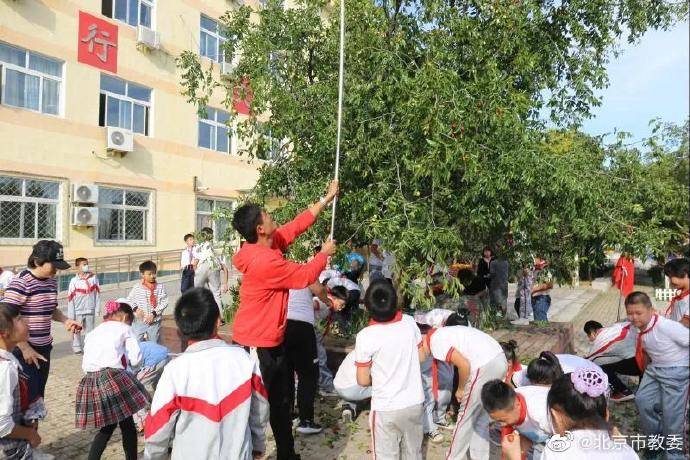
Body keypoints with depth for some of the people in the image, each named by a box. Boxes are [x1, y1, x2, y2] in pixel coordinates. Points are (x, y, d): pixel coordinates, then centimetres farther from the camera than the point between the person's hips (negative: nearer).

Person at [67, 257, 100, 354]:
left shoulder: (94, 277, -3)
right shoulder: (74, 281, -9)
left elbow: (97, 294, 1)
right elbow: (70, 298, -7)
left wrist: (97, 309, 1)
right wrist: (71, 314, -8)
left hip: (90, 310, 1)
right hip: (78, 310, -1)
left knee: (90, 330, 7)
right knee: (77, 329, 11)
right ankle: (77, 347, 27)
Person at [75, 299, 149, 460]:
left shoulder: (92, 333, 24)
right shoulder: (124, 329, 7)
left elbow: (85, 364, 19)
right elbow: (135, 359, 3)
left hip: (90, 382, 6)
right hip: (112, 378, -6)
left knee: (108, 426, 23)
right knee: (127, 425, 9)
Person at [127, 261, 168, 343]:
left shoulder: (160, 287, -7)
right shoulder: (137, 287, -6)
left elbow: (164, 302, -9)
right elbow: (129, 300, 4)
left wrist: (154, 314, -16)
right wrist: (135, 309, -13)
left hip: (154, 322, 0)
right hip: (139, 321, 0)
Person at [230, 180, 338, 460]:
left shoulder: (270, 244, -1)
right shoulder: (265, 261, -29)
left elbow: (296, 226, 8)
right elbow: (305, 275, -18)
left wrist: (327, 198, 12)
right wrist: (325, 253, 1)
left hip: (272, 341, 10)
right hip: (256, 345, -10)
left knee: (282, 400, 23)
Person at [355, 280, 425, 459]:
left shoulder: (365, 336, -21)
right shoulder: (410, 322, -10)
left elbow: (363, 380, -11)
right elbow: (422, 357, 4)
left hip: (386, 409, -4)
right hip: (415, 403, 4)